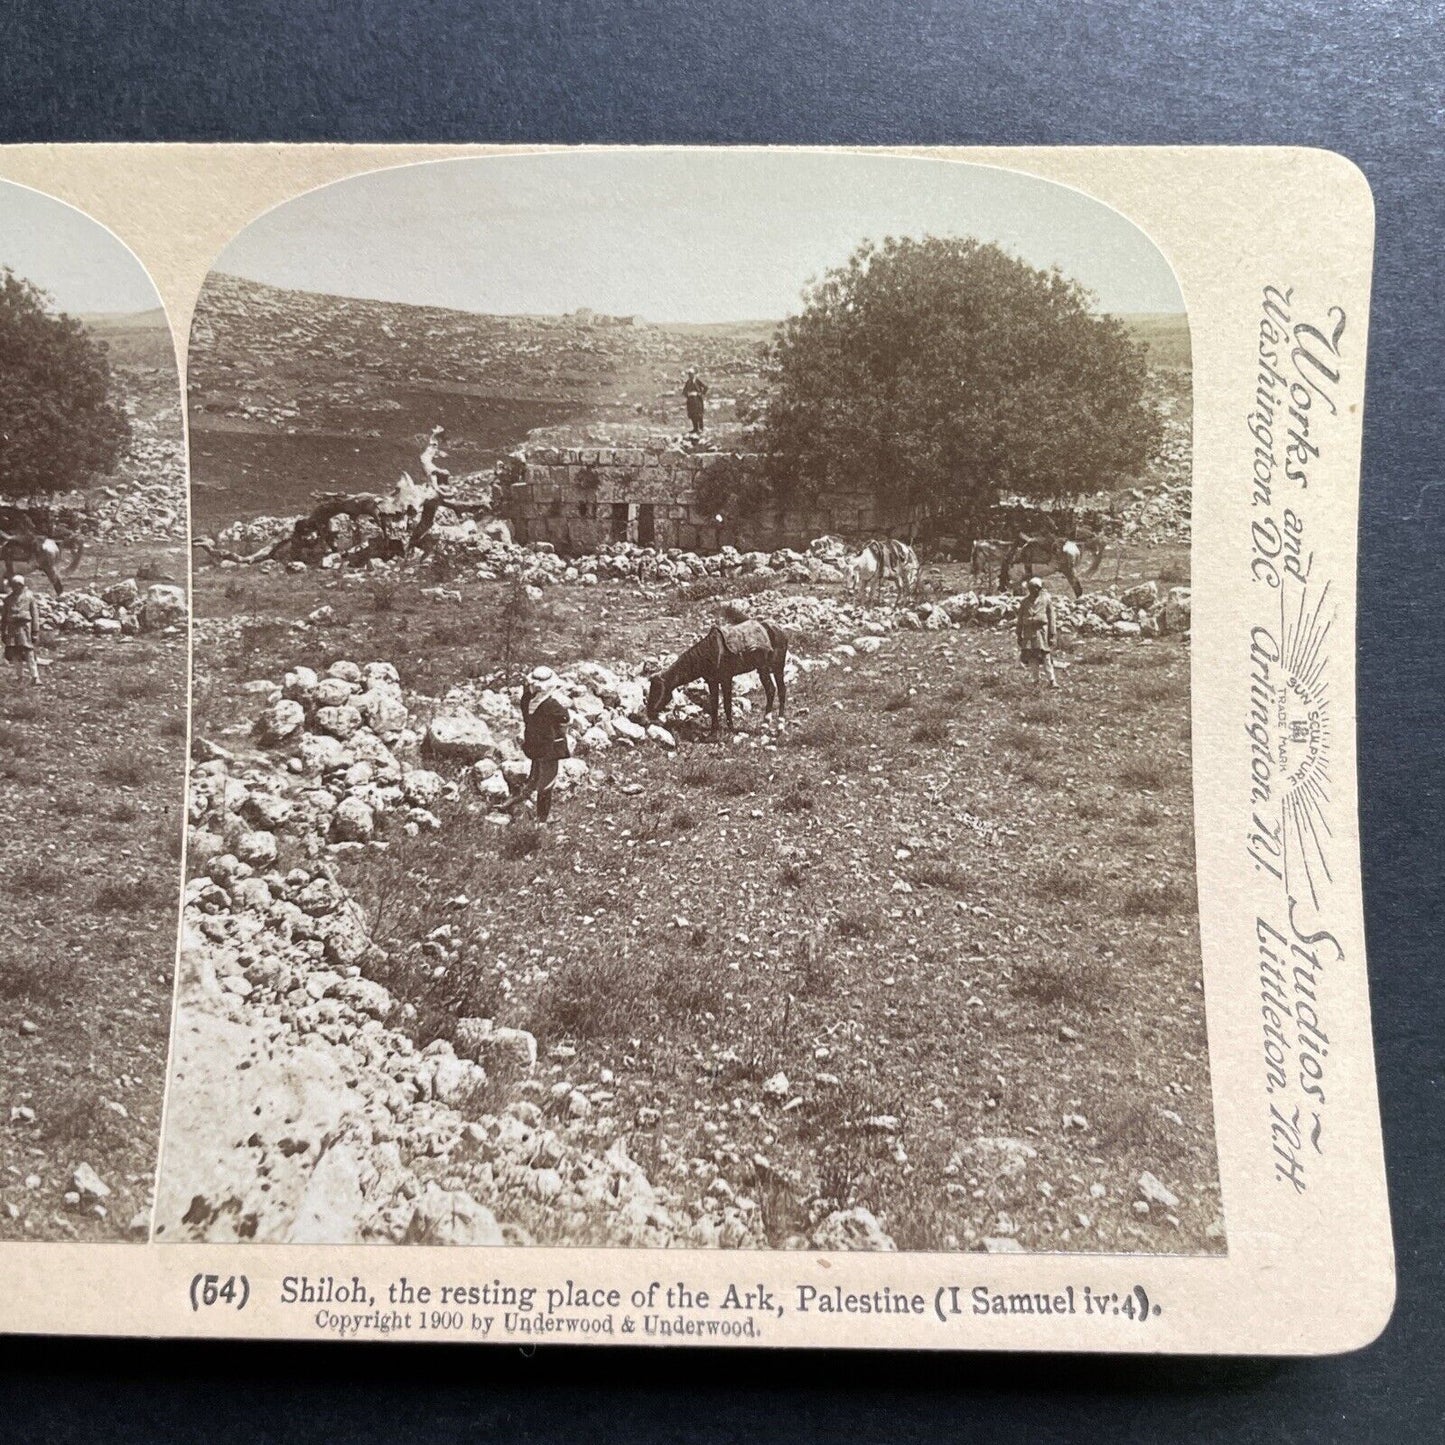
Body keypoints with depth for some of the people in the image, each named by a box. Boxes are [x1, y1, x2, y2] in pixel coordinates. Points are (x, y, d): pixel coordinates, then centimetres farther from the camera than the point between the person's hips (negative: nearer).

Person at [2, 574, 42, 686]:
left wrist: (35, 632, -4)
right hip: (12, 627, 4)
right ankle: (20, 676, 20)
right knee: (15, 653, 7)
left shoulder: (29, 596, 2)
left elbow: (35, 615, 0)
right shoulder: (8, 598, 12)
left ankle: (35, 677, -11)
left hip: (25, 626, -4)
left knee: (28, 652, -11)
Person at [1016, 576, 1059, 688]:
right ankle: (1036, 681, 12)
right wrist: (1019, 635, 11)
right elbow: (1020, 619, 13)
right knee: (1032, 657, 2)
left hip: (1042, 630, -2)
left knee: (1046, 655, -8)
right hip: (1029, 631, 3)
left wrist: (1052, 634, -3)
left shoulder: (1046, 599, 2)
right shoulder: (1024, 601, 9)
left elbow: (1051, 617, 2)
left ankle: (1052, 680, -6)